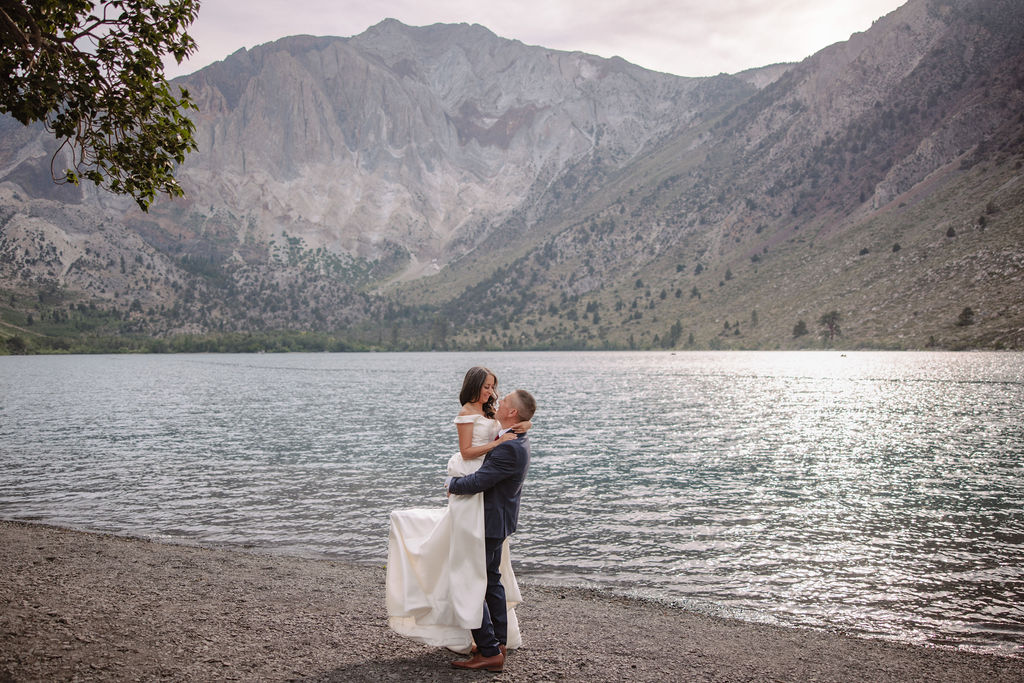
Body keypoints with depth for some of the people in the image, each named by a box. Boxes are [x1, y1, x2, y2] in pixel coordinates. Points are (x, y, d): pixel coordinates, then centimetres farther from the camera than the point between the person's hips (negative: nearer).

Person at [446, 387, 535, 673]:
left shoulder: (509, 448, -28)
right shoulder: (518, 440, 5)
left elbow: (477, 483, -27)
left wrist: (452, 484, -8)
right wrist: (460, 484, 6)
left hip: (489, 523, -10)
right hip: (497, 520, 10)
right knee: (492, 580, 19)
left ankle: (489, 652, 1)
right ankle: (499, 643, 29)